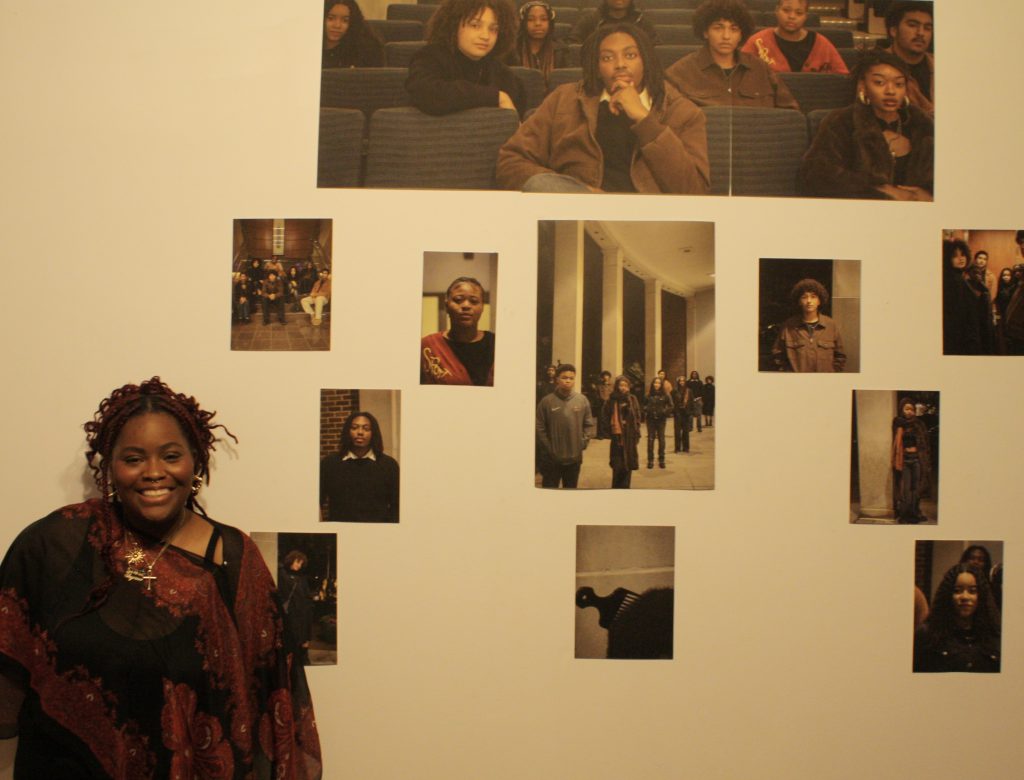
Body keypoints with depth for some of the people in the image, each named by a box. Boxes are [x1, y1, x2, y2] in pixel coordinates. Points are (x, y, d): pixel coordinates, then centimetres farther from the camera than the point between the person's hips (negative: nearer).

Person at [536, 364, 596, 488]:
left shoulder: (582, 401, 1)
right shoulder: (546, 401, -7)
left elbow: (589, 424, 7)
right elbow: (539, 427, -7)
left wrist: (584, 441, -4)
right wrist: (547, 447, -11)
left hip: (575, 457, 3)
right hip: (551, 459, -3)